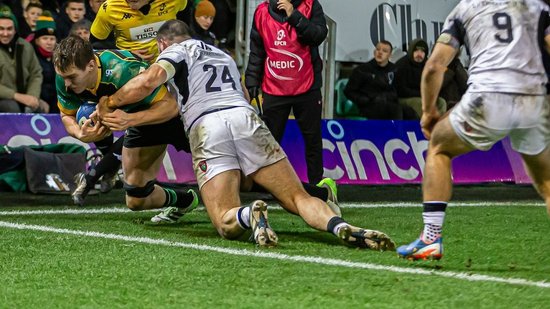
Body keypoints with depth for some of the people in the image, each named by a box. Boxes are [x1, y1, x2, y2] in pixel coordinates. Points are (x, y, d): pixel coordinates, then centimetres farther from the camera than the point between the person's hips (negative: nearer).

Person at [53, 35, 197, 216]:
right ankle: (184, 201, 37)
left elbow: (169, 105, -36)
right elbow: (67, 115, -6)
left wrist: (130, 120, -52)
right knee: (136, 200, 8)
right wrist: (80, 134, -30)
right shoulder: (65, 76, -24)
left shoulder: (123, 70, -42)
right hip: (141, 116, 6)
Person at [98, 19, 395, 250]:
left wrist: (109, 103, 11)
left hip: (206, 129, -4)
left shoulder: (175, 52, 18)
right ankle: (340, 226, -31)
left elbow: (149, 80, -2)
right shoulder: (223, 54, 37)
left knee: (226, 223, -4)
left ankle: (248, 214, -40)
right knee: (298, 197, 0)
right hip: (246, 118, 4)